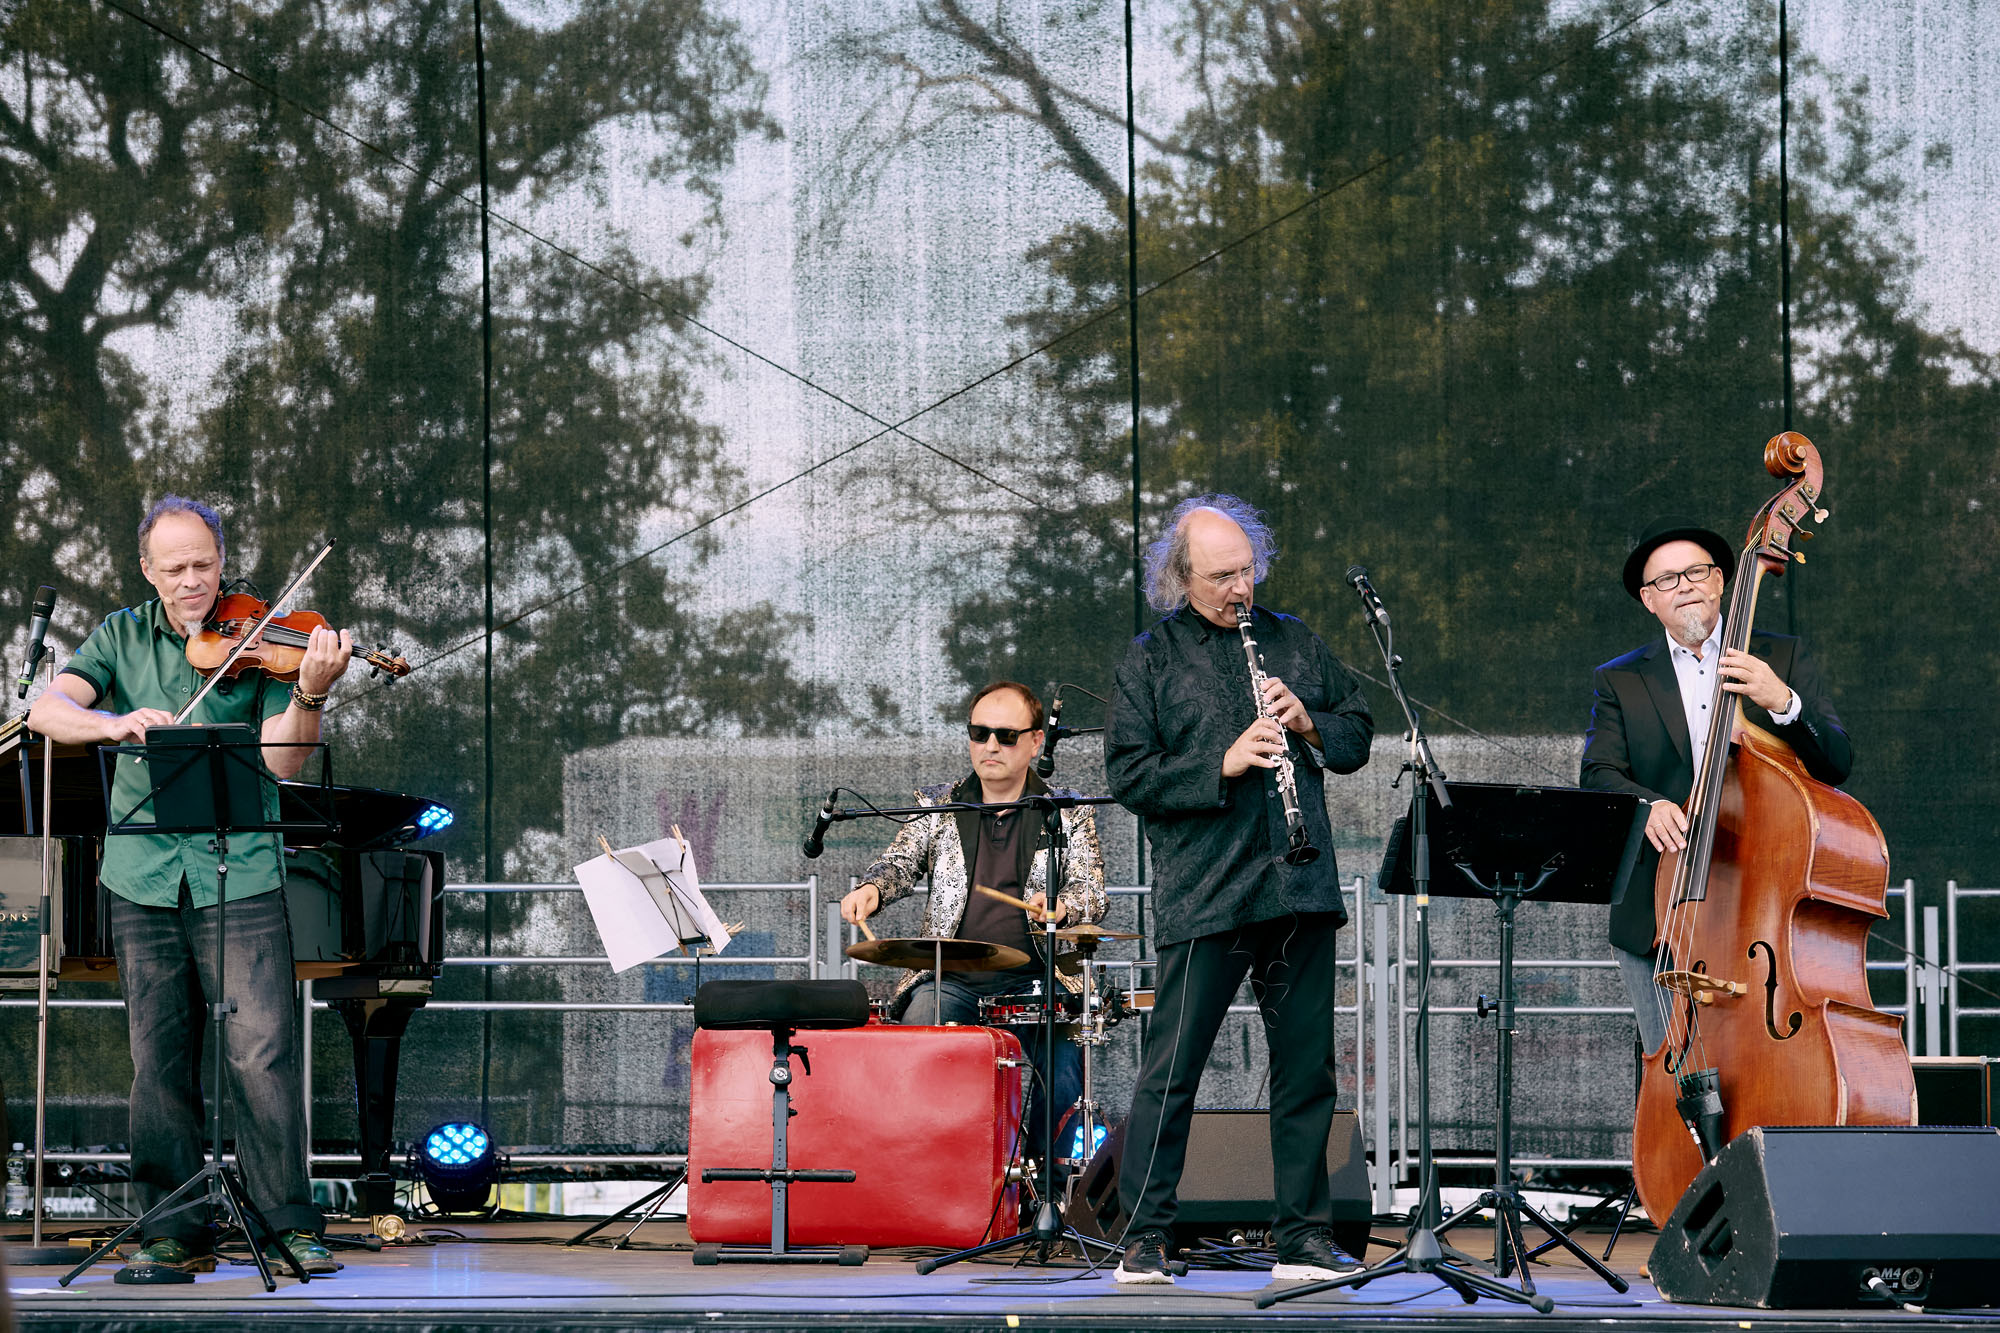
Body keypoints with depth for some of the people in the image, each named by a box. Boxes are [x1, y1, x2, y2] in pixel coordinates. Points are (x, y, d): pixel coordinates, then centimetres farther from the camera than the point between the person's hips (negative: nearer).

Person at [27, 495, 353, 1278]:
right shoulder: (123, 638, 8)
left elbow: (282, 760, -10)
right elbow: (47, 710, -6)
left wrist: (310, 695, -29)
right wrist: (117, 722, -25)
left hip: (240, 874, -3)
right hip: (143, 878, 3)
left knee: (263, 1053, -10)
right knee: (159, 1061, 6)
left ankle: (290, 1225, -3)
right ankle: (174, 1234, 13)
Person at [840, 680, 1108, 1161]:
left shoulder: (1070, 813, 9)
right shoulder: (937, 805, 14)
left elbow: (1092, 892, 0)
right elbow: (901, 863, 4)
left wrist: (1059, 905, -24)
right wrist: (872, 888, -20)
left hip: (1037, 980, -1)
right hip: (951, 979, 1)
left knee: (1063, 1060, -29)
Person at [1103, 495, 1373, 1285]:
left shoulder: (1293, 642, 14)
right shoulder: (1149, 661, 3)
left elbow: (1358, 736, 18)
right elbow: (1129, 777, -4)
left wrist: (1309, 724, -4)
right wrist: (1223, 765, -16)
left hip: (1300, 889, 4)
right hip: (1203, 895, -4)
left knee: (1306, 1068, 6)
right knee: (1171, 1069, -4)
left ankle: (1303, 1237, 14)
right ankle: (1145, 1241, 2)